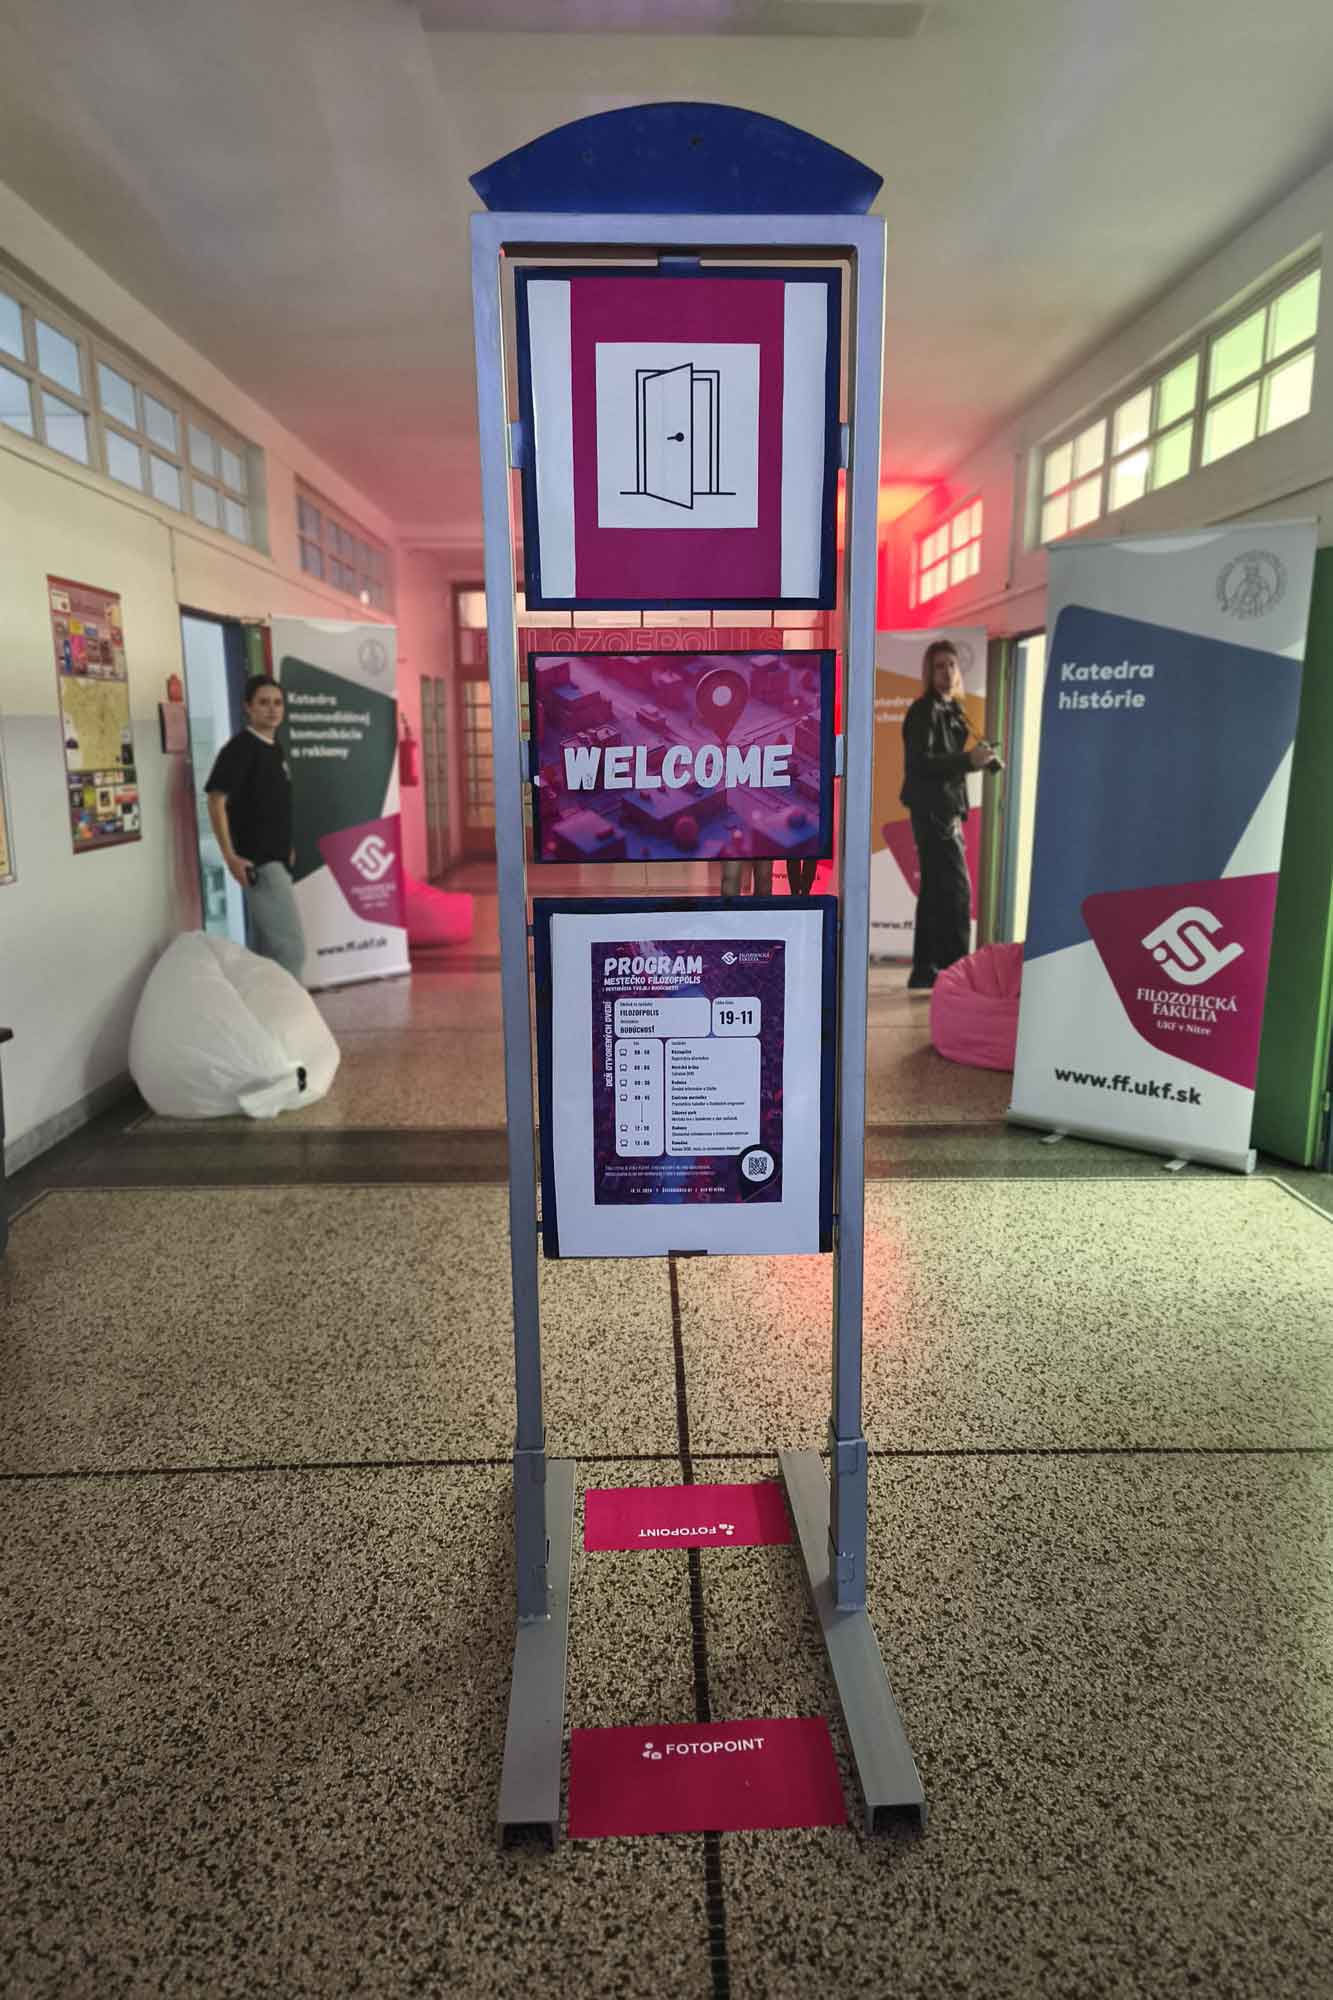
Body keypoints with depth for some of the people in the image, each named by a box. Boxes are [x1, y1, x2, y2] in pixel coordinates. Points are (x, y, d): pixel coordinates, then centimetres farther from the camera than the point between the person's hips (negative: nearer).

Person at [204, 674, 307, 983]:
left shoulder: (275, 748, 13)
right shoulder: (239, 748, -13)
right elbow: (216, 800, -17)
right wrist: (230, 856, -21)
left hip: (275, 859, 9)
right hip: (257, 862, -9)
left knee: (270, 944, 15)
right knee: (291, 944, -10)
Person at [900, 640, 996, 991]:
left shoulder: (950, 710, 17)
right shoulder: (925, 710, -9)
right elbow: (920, 763, -19)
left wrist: (980, 759, 3)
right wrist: (969, 760, -23)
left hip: (946, 809, 10)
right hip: (932, 809, -10)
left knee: (936, 891, 10)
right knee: (957, 888, -12)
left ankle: (924, 971, 15)